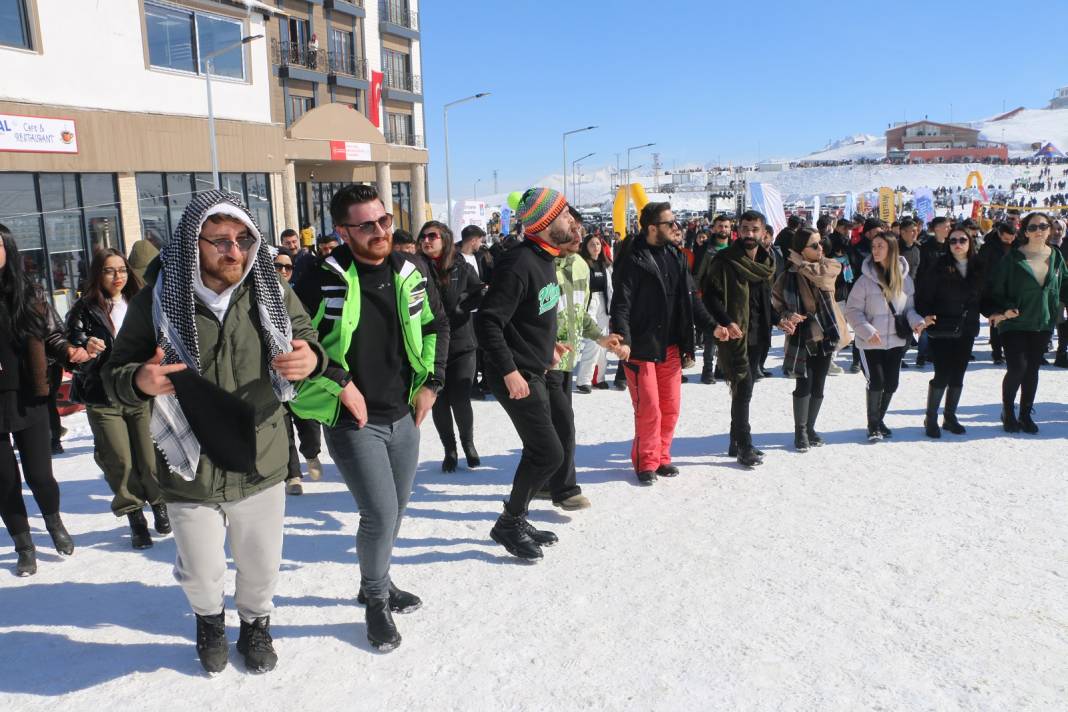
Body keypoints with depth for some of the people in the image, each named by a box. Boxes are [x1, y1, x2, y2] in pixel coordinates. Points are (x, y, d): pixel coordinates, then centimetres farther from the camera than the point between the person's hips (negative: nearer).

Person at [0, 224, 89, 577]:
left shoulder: (29, 293, 0)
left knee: (39, 475, 1)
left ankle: (54, 521, 33)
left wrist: (70, 351, -13)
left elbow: (52, 335, 8)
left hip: (29, 400, 0)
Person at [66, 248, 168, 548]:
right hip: (103, 400, -1)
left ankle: (159, 505, 23)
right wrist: (86, 350, -25)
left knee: (150, 460, -3)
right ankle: (135, 518, 19)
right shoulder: (85, 310, -1)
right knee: (119, 461, 1)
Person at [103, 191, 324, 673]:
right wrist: (139, 381, -27)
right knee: (202, 575, 19)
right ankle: (209, 621, 53)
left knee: (261, 569, 19)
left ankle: (255, 624, 52)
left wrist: (310, 359, -20)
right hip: (190, 475, -1)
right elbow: (113, 376, -3)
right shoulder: (157, 302, -12)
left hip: (261, 468, 1)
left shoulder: (272, 293, -8)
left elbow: (308, 341, 5)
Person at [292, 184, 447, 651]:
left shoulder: (411, 272, 1)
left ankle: (376, 582, 44)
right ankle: (376, 601, 19)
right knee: (381, 515, -8)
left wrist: (431, 382, 7)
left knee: (395, 512, 18)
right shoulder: (324, 280, -15)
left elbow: (437, 326, 14)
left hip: (404, 417, 6)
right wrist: (341, 384, -14)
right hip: (353, 422, -5)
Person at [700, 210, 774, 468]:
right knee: (743, 389, -9)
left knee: (744, 390, 13)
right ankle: (744, 447, -1)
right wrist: (726, 322, -24)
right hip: (734, 335, -7)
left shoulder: (768, 262, 12)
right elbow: (710, 295, -13)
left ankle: (736, 442, 23)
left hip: (757, 336, 7)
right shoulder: (725, 260, -9)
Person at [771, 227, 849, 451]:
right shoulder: (788, 276, -6)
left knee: (818, 384, 10)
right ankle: (800, 431, 8)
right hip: (801, 338, -3)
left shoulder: (830, 266, -2)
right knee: (804, 383, -6)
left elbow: (822, 276, -25)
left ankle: (810, 428, 25)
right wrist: (786, 318, -21)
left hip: (824, 335, 3)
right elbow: (777, 304, -2)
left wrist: (800, 263, -14)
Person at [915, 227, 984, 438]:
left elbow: (983, 295, 15)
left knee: (958, 375, 10)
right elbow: (923, 293, -10)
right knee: (942, 375, -6)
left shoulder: (978, 268, 6)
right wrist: (925, 316, -21)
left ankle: (950, 417, 22)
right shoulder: (938, 268, -7)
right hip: (942, 329, -4)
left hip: (966, 330, 5)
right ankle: (930, 418, 8)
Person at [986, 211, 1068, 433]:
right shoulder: (1013, 257, -7)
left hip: (1043, 323, 4)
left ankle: (1025, 414, 23)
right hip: (1015, 323, -4)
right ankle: (1007, 412, 11)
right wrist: (1001, 310, -20)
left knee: (1032, 369, 10)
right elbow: (996, 288, -6)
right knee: (1017, 368, -10)